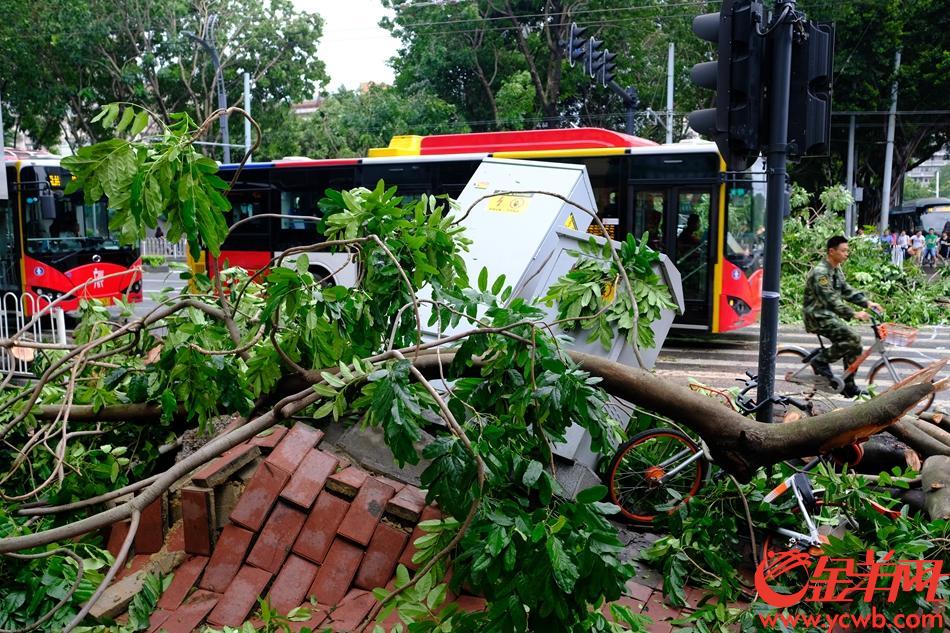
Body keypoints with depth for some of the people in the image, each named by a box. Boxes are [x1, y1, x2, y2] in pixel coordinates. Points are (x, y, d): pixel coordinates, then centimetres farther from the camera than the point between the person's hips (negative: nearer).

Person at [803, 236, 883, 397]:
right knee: (853, 339, -23)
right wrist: (854, 314, -28)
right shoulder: (820, 272, -19)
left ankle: (849, 386, 12)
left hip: (829, 316, 10)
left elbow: (847, 291, 12)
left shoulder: (836, 270, 13)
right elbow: (830, 300, -25)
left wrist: (867, 302, -3)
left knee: (855, 347, 3)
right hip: (818, 317, -10)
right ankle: (821, 360, -8)